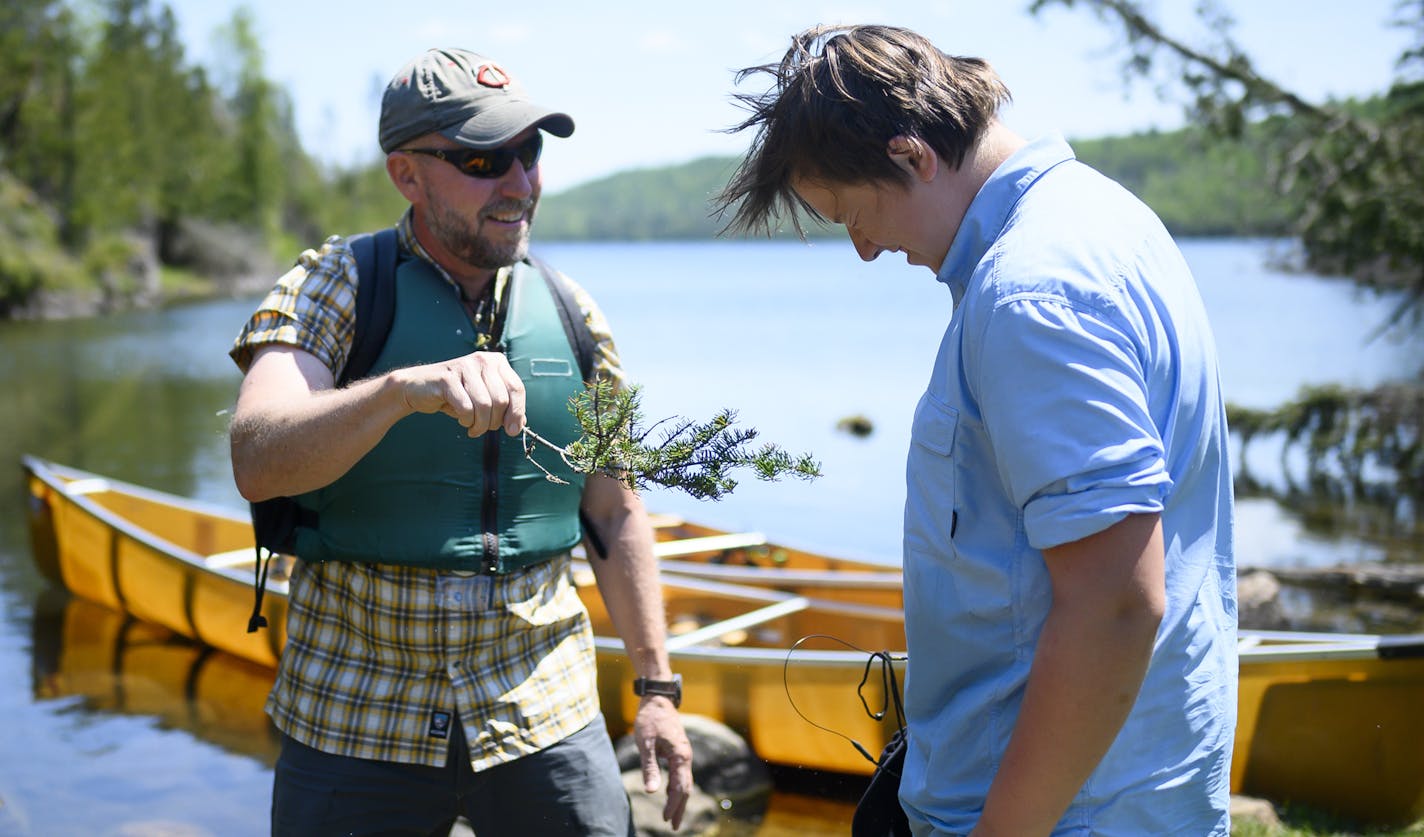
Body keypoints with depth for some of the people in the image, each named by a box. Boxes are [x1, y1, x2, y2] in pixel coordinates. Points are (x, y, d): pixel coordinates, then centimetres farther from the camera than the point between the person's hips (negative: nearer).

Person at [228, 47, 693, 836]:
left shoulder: (571, 315, 4)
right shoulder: (336, 283, -6)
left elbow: (616, 517, 11)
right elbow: (257, 462, -23)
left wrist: (657, 687, 8)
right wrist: (402, 387, -39)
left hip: (543, 714, 3)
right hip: (357, 718, -2)